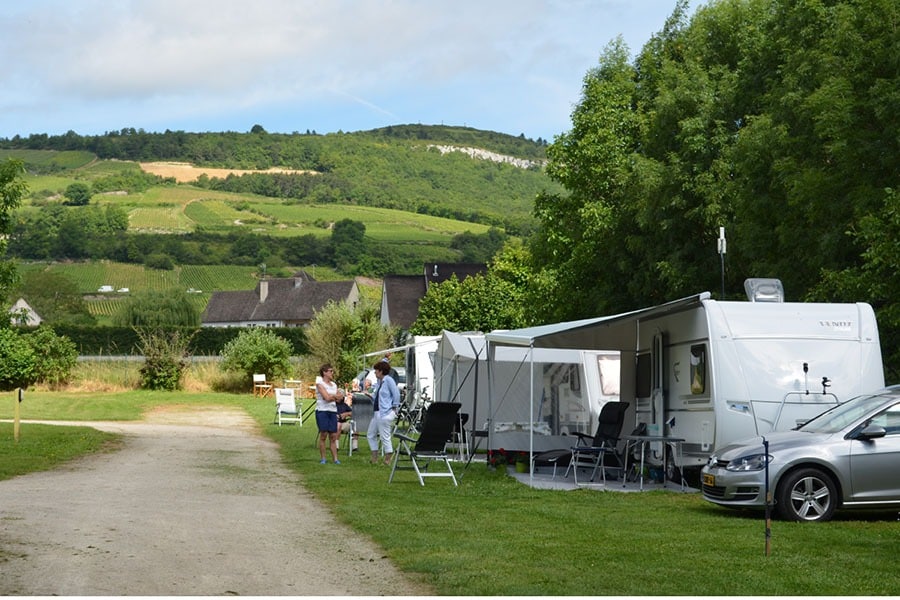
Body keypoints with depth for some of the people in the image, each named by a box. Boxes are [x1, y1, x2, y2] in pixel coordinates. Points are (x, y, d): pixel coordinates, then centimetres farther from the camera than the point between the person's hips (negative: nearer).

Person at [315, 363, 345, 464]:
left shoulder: (334, 384, 15)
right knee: (323, 435, -5)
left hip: (333, 411, 5)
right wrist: (335, 396, 2)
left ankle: (335, 458, 0)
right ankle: (323, 458, 3)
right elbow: (327, 397, -14)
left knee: (333, 436, 1)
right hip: (322, 411, -5)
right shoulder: (320, 383, -3)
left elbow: (339, 398, 7)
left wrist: (331, 397, -8)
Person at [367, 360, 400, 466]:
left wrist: (394, 407, -11)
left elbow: (396, 394, -13)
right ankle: (374, 458, 20)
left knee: (385, 437, -5)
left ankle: (388, 459, 4)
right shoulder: (379, 382, 14)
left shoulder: (388, 380, -11)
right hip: (377, 413, 10)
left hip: (385, 413, -10)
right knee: (371, 435, 14)